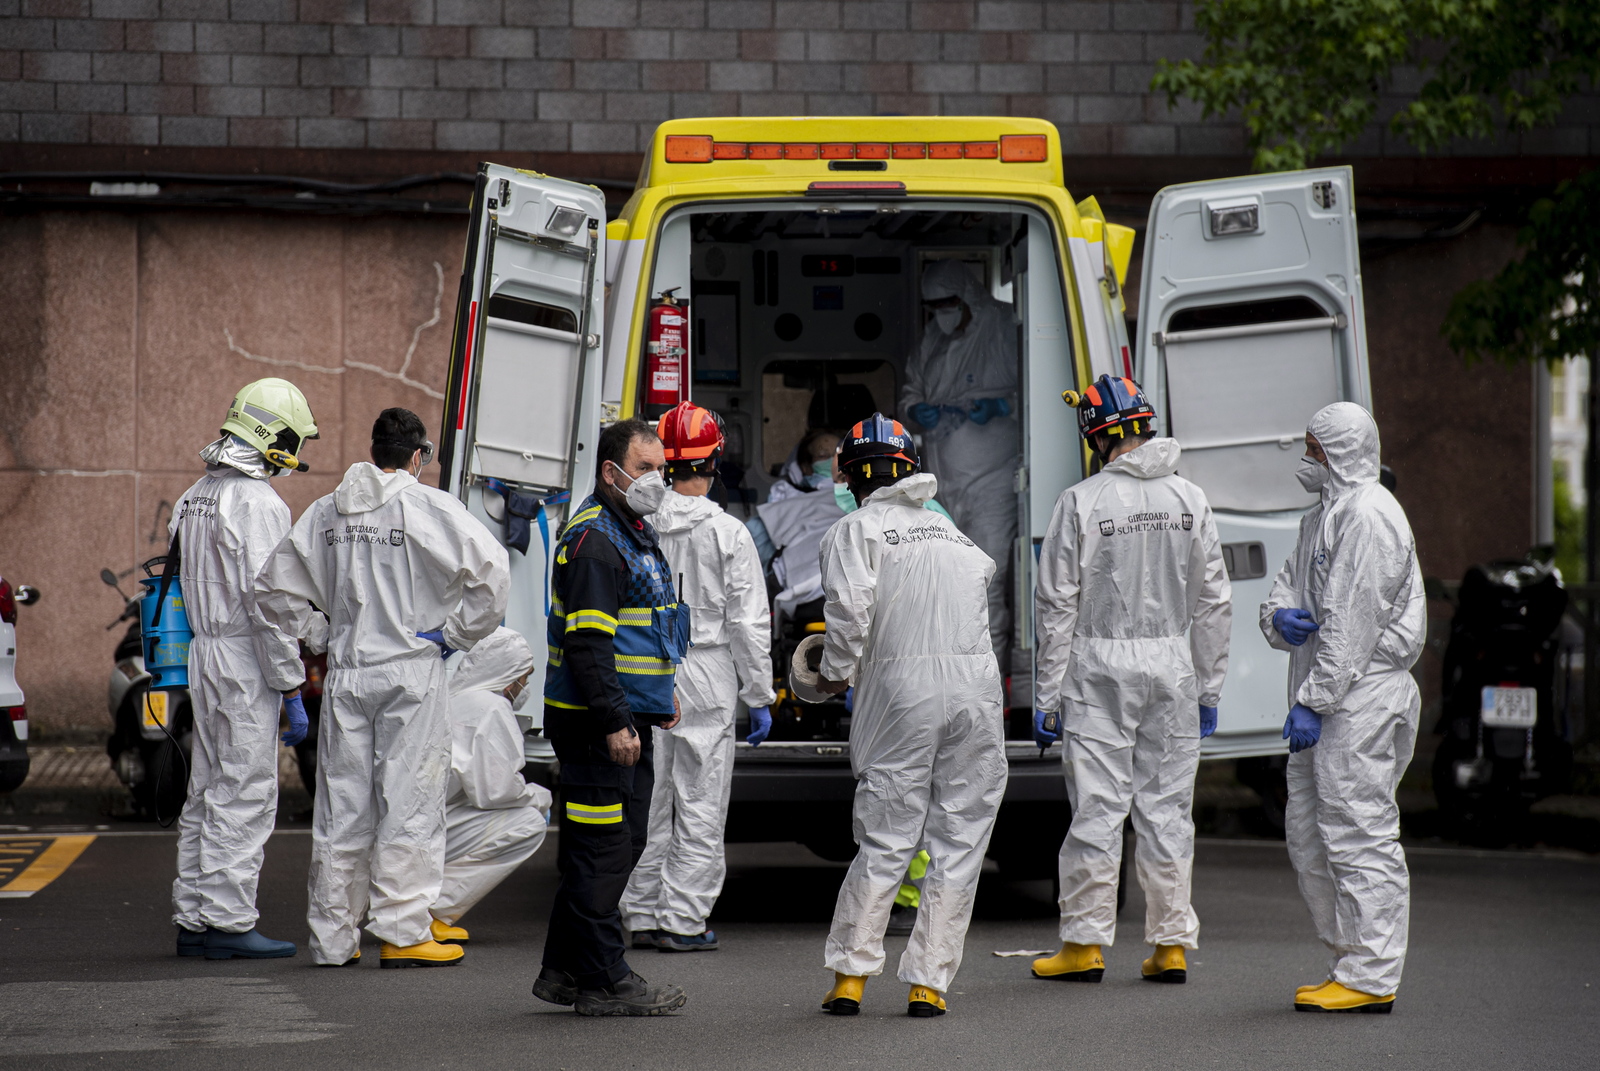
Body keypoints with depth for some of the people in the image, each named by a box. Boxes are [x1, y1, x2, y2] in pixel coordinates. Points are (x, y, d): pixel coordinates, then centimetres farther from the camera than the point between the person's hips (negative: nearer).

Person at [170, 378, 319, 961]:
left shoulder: (196, 497, 14)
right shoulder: (257, 503, -15)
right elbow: (266, 602, -18)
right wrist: (291, 688, -16)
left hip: (202, 653, 9)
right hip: (244, 661, -9)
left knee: (208, 792, 13)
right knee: (246, 793, -5)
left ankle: (193, 918, 17)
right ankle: (228, 920, -5)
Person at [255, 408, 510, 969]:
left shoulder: (324, 512, 8)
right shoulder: (430, 507, -8)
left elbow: (273, 587, 10)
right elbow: (492, 572, -17)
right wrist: (455, 632, -6)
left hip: (345, 676, 5)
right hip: (411, 674, -5)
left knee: (341, 810, 9)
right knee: (409, 805, 0)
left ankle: (333, 937, 14)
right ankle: (402, 933, -1)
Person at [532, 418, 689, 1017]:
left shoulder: (635, 534, 18)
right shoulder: (594, 540, -16)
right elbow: (587, 642, -22)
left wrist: (661, 695, 25)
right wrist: (614, 722, -25)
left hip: (628, 719, 11)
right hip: (594, 721, -11)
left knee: (622, 847, 15)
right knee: (603, 853, -6)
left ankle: (564, 971, 22)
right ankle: (602, 983, -1)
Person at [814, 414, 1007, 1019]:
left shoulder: (856, 530, 4)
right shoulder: (953, 534, 23)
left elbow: (850, 608, -11)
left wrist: (836, 674, 3)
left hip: (902, 689, -3)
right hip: (977, 685, 3)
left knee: (884, 844, 3)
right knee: (958, 844, 6)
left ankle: (849, 975, 4)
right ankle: (928, 982, 5)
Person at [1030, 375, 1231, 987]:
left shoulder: (1081, 502, -7)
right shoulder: (1189, 499, 3)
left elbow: (1059, 604, -6)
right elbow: (1214, 600, 6)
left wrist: (1048, 696, -1)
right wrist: (1209, 685, 14)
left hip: (1100, 666, -3)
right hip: (1173, 662, 3)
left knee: (1097, 809, 0)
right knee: (1167, 807, 7)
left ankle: (1085, 942, 4)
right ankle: (1171, 945, 9)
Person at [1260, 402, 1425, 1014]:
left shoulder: (1368, 516, -14)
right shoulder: (1325, 516, 20)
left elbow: (1351, 624, -19)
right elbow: (1289, 585, 22)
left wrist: (1314, 701, -21)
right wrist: (1280, 615, -3)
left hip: (1362, 696, -11)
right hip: (1329, 701, 11)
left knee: (1358, 834, -9)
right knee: (1307, 833, 12)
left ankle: (1369, 978, -6)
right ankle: (1354, 959, 18)